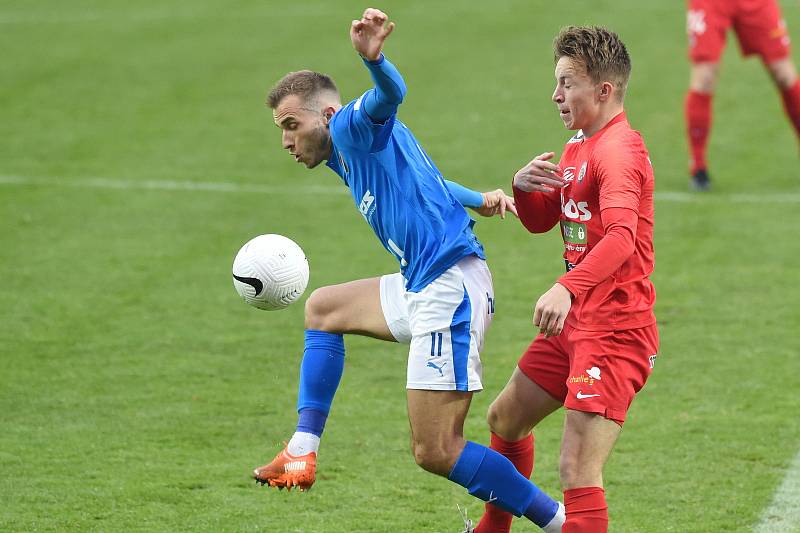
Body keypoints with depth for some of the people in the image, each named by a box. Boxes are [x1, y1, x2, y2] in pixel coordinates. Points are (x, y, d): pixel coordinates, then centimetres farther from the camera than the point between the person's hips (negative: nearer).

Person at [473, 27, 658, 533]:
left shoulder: (618, 150, -19)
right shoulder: (579, 147, 13)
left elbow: (621, 236, -35)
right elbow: (540, 220, 22)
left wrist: (568, 288, -50)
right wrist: (525, 186, -1)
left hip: (615, 330, -11)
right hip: (576, 322, 11)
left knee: (578, 470, -19)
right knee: (506, 418, 27)